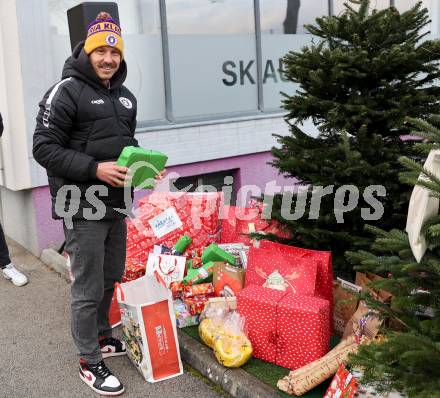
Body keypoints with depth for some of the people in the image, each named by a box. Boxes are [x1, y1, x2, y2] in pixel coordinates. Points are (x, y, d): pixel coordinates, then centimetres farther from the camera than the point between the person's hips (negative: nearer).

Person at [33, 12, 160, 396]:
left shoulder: (125, 96, 13)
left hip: (116, 204, 8)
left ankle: (102, 336, 40)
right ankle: (90, 363, 16)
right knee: (88, 288, 1)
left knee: (110, 277, 20)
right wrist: (95, 169, -24)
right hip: (82, 207, -8)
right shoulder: (66, 92, -11)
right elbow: (44, 148, -15)